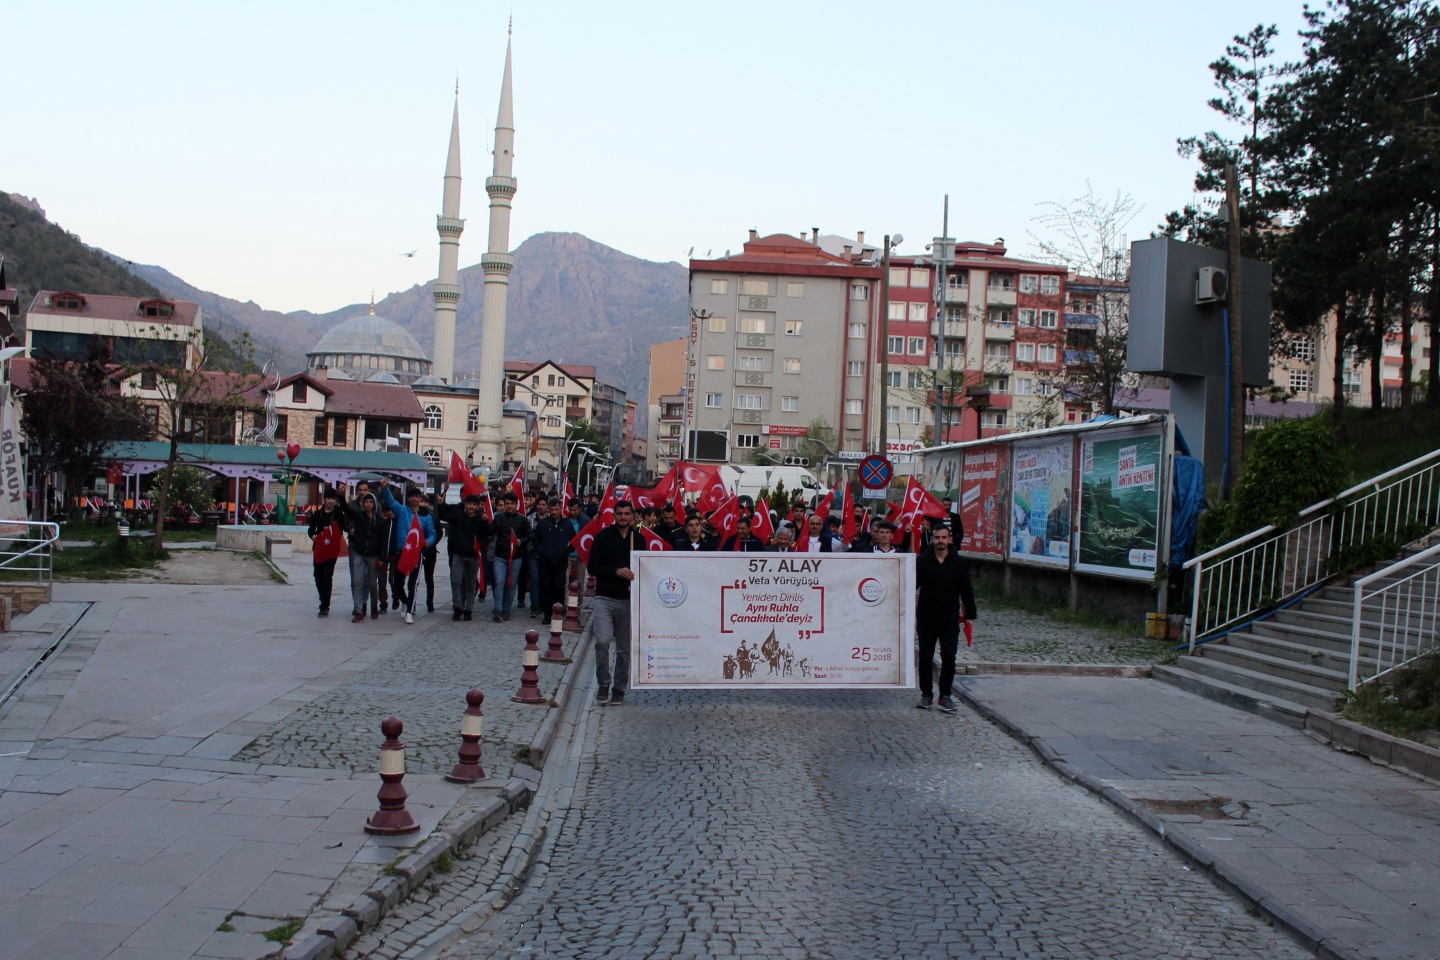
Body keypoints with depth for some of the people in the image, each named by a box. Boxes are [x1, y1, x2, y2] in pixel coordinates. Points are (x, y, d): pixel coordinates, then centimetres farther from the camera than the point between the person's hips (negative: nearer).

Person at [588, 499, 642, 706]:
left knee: (625, 648, 6)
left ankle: (619, 689, 18)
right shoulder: (603, 537, 0)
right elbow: (592, 566, -4)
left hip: (628, 600, 3)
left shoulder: (639, 539, 8)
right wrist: (616, 571, -18)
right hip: (604, 598, -2)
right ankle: (603, 684, 2)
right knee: (602, 641, -17)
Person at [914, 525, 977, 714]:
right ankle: (926, 694, 19)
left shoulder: (959, 562, 1)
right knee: (925, 658, 7)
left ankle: (945, 695, 9)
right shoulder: (922, 561, -1)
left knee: (949, 658, -3)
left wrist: (970, 615, 4)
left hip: (950, 620, 0)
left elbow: (966, 591, 6)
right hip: (926, 619, 0)